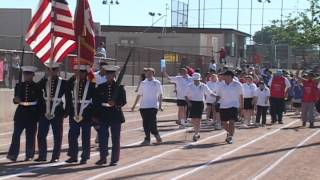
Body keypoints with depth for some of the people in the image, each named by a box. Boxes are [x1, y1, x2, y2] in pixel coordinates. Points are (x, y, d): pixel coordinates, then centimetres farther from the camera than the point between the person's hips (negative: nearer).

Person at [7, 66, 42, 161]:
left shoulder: (37, 87, 1)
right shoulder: (19, 86, 9)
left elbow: (40, 101, 3)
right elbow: (15, 100, 13)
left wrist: (38, 114, -2)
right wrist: (16, 100, -11)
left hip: (32, 113, -2)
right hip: (21, 112, 2)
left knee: (30, 135, 2)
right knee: (16, 134, -4)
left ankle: (29, 155, 10)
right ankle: (13, 155, -3)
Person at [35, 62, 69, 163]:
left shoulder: (63, 83, 0)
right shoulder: (44, 81, 6)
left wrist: (66, 112, -2)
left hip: (57, 112, -2)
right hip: (45, 111, 3)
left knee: (57, 136, 3)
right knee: (41, 135, 4)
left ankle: (55, 156, 12)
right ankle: (42, 156, 15)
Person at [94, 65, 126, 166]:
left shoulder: (119, 87, 2)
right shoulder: (100, 87, 7)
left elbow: (123, 101, -3)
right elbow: (96, 102, 6)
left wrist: (115, 103, -23)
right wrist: (95, 116, 0)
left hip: (116, 115, -2)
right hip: (103, 116, 2)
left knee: (115, 139, 2)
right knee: (102, 137, 1)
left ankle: (114, 159, 9)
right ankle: (103, 158, 11)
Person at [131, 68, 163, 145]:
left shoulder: (157, 83, 2)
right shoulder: (143, 83, 11)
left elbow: (160, 95, 4)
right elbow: (139, 95, 15)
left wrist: (160, 105, -5)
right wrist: (134, 105, 13)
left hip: (153, 106, -4)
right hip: (143, 106, 4)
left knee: (152, 123, -13)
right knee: (145, 123, 5)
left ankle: (156, 135, 8)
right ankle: (147, 139, 12)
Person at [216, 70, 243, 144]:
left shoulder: (237, 85, -4)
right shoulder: (222, 85, 4)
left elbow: (241, 95, 5)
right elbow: (218, 96, 11)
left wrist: (241, 105, 7)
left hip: (233, 106, -4)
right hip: (223, 106, 4)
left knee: (231, 122, -13)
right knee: (224, 122, 8)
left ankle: (230, 137, -7)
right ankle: (229, 133, 36)